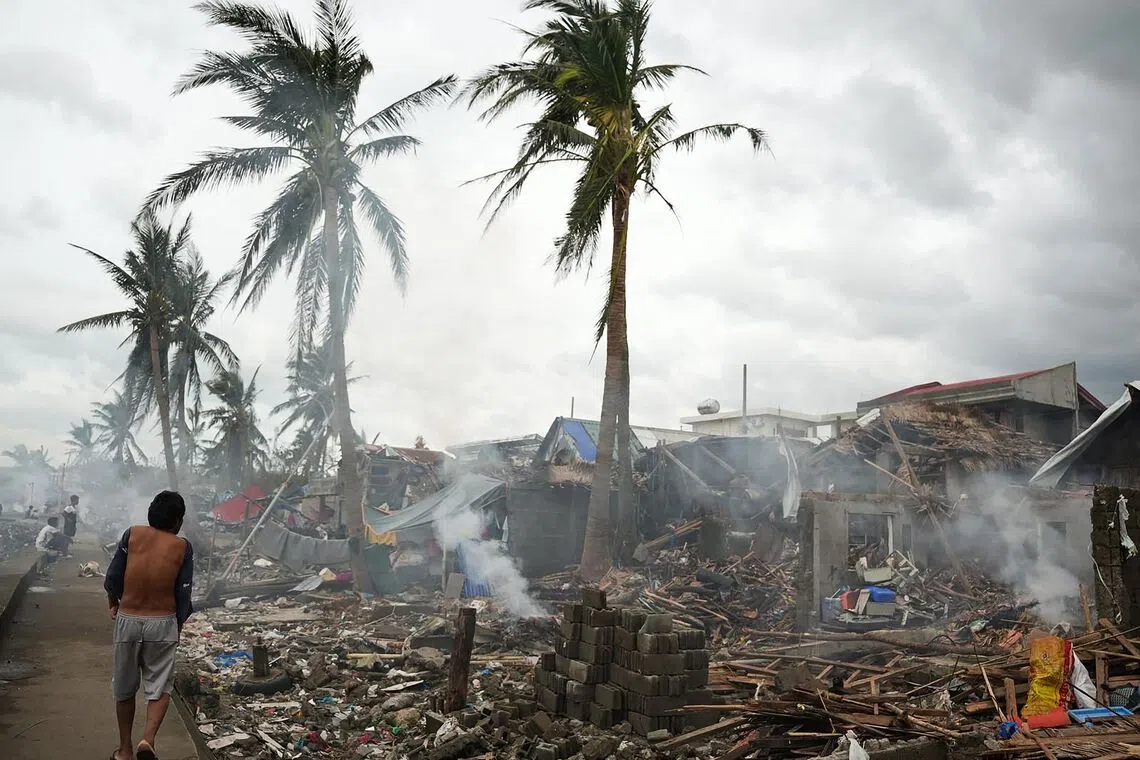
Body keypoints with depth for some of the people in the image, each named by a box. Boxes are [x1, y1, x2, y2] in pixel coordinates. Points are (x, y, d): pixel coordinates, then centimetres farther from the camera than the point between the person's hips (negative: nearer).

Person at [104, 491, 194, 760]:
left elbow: (112, 579, 1)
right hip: (162, 623, -2)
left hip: (128, 619, 2)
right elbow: (183, 594, -2)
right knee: (159, 687, 8)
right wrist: (178, 628, 12)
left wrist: (114, 606, 20)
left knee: (125, 688, 17)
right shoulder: (182, 547, -4)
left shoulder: (132, 534, -2)